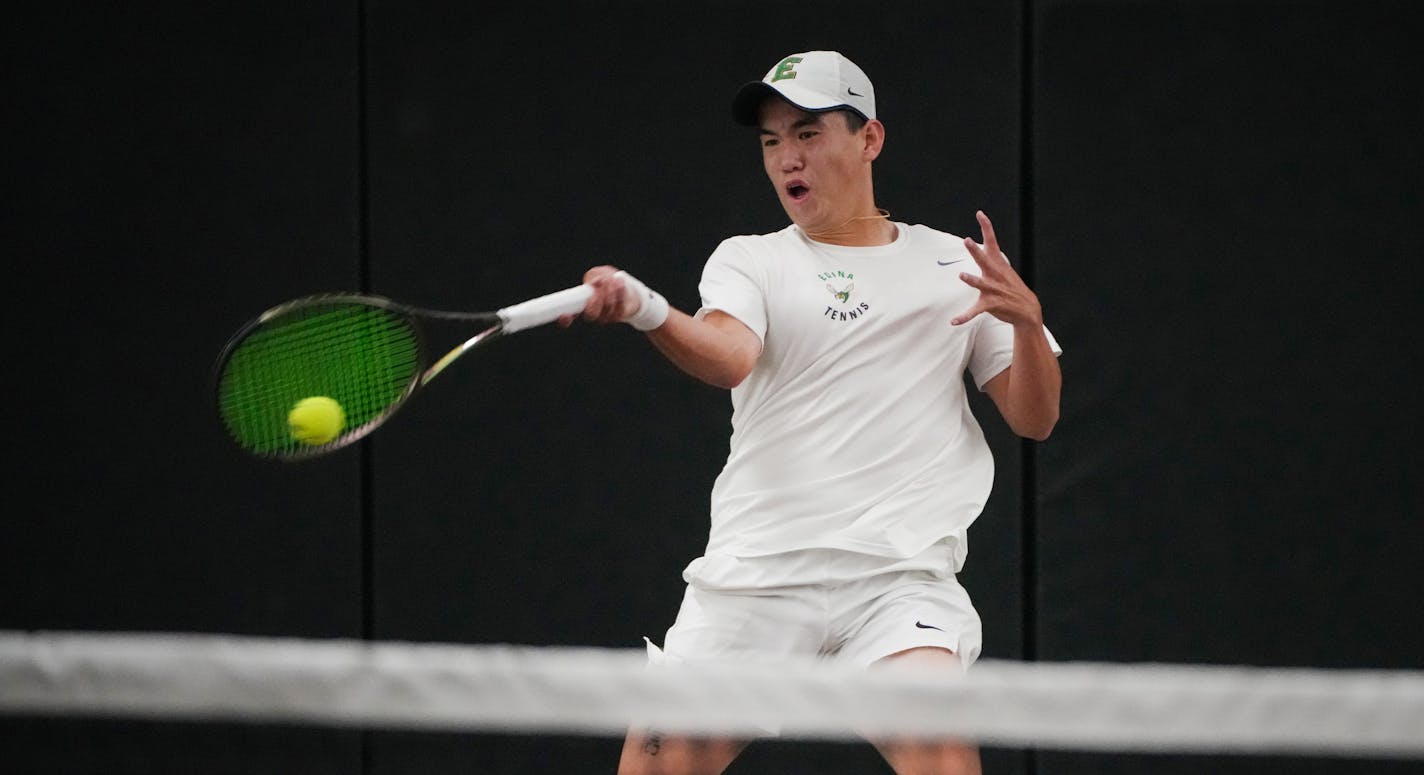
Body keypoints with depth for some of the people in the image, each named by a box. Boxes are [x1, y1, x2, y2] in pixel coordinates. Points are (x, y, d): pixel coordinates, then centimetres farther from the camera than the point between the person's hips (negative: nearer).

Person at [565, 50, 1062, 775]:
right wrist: (644, 310, -33)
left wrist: (1027, 319, -11)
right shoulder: (749, 260, 12)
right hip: (753, 574, 1)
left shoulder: (959, 267, 14)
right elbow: (728, 355, -11)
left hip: (898, 575, -1)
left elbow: (1033, 418, 10)